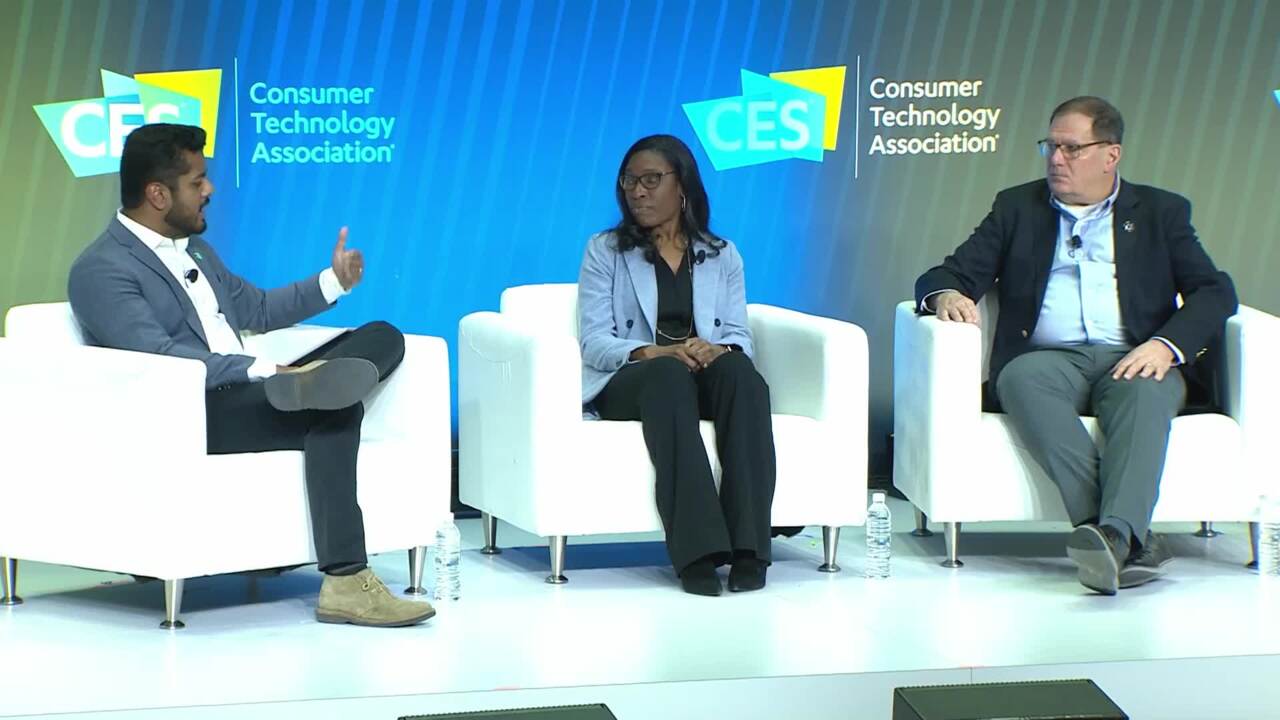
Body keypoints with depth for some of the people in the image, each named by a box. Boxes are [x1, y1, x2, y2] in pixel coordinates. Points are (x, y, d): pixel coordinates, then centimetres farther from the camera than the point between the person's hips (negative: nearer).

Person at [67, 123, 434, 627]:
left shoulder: (194, 250, 22)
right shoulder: (101, 270, -10)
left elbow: (256, 310, 34)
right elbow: (159, 357, -24)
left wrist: (334, 282, 18)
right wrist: (260, 369, -32)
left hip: (243, 393, 9)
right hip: (187, 419, -9)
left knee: (383, 337, -7)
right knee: (333, 411, -31)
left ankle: (307, 384, -37)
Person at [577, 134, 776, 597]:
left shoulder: (722, 256, 21)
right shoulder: (605, 251, 13)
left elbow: (739, 334, 10)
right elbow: (594, 342, 1)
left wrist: (720, 349, -15)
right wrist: (651, 352, -19)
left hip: (707, 376, 2)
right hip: (627, 381, -2)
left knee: (739, 371, -35)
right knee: (669, 373, -39)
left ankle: (747, 546, -44)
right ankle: (697, 551, -49)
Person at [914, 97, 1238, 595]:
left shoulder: (1160, 212, 18)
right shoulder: (1017, 208, 23)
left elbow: (1215, 291, 6)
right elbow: (954, 273, 16)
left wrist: (1166, 345, -15)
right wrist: (946, 296, -12)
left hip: (1131, 362, -1)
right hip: (1049, 357, 1)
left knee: (1146, 390, -37)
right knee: (1022, 378, -35)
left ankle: (1116, 535, -57)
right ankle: (1131, 543, -46)